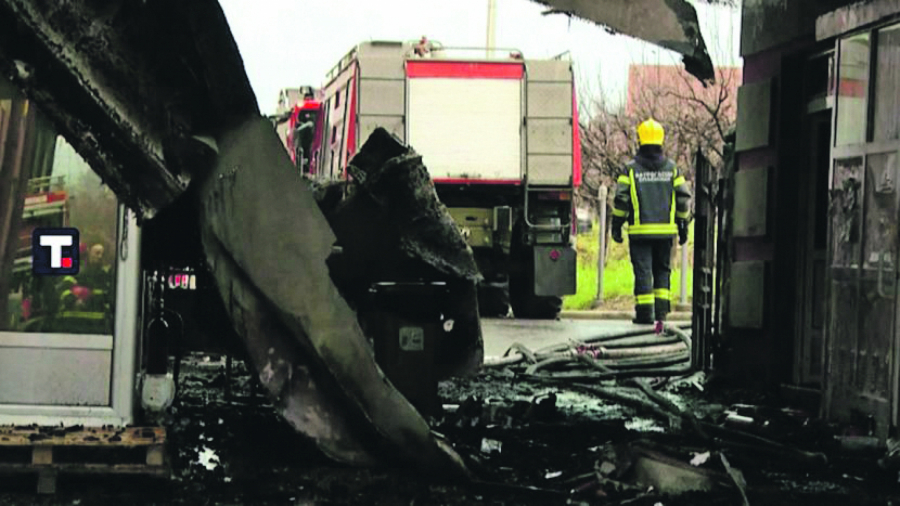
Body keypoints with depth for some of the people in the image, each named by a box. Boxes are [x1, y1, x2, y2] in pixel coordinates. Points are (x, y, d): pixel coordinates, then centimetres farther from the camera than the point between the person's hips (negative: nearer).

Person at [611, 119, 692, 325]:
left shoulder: (630, 169, -2)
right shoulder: (672, 168, 6)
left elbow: (620, 200, -5)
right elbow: (683, 199, 6)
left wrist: (616, 226, 3)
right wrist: (683, 226, 14)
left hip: (640, 230, -2)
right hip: (666, 230, 3)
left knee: (643, 271, 0)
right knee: (663, 269, 14)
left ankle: (645, 312, -4)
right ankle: (661, 310, 9)